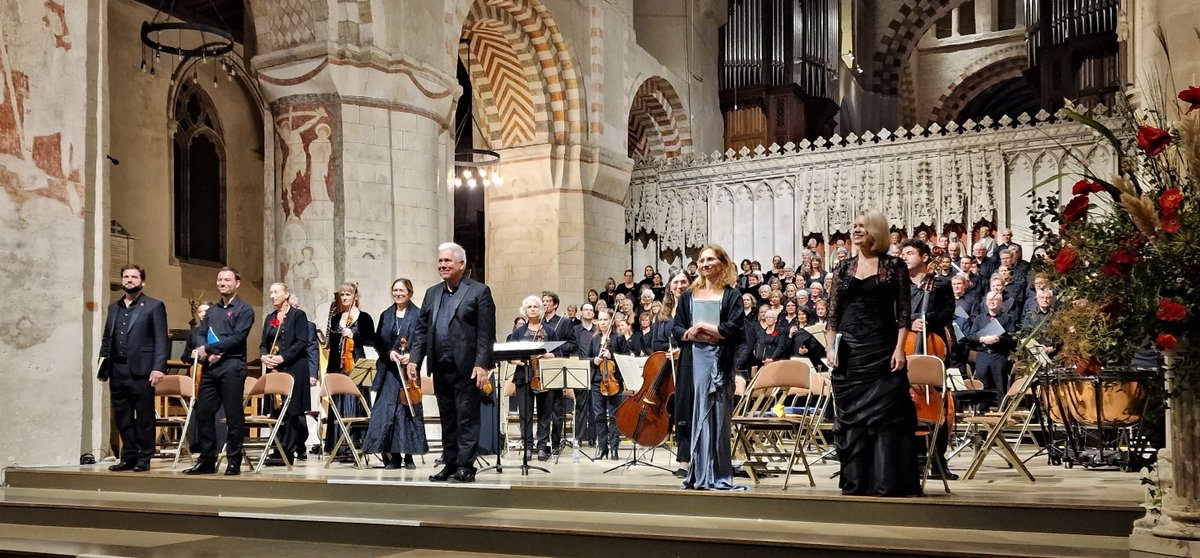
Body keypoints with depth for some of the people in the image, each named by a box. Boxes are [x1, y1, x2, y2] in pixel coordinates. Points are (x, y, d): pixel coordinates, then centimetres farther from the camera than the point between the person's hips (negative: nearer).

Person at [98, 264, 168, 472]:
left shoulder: (154, 306, 2)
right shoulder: (114, 307, 19)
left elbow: (161, 340, -4)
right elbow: (107, 339, 19)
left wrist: (158, 367, -14)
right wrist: (103, 368, 10)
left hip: (141, 371, -5)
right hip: (117, 370, 5)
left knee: (144, 417, -2)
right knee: (122, 418, 7)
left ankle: (144, 459, 4)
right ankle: (128, 457, 15)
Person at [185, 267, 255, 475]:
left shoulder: (244, 309, 2)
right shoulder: (212, 311, 21)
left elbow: (238, 337, -11)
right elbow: (198, 335, 12)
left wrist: (208, 348, -11)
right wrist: (209, 353, -9)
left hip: (232, 366, -6)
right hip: (210, 367, 6)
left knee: (234, 415, -3)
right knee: (202, 413, 4)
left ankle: (234, 462, 4)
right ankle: (207, 460, 12)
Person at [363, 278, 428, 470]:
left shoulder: (418, 315, 1)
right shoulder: (386, 315, 13)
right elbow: (378, 342, 12)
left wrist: (411, 355, -17)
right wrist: (389, 353, -7)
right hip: (389, 371, 3)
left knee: (409, 410, -1)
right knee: (386, 410, -4)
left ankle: (409, 455, 6)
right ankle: (393, 456, 1)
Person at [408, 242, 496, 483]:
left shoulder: (479, 291, -2)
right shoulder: (432, 293, 16)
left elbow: (486, 333, -8)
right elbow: (422, 330, 15)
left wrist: (482, 364, -16)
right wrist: (414, 359, 4)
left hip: (466, 368, -6)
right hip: (440, 368, 6)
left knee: (467, 418, -3)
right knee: (447, 419, 11)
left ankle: (465, 467, 0)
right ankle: (450, 464, 18)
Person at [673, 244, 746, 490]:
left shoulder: (731, 295, 6)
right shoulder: (688, 296, 16)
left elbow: (734, 329, -6)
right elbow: (676, 330, 11)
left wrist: (704, 326, -7)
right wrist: (694, 334, -7)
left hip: (720, 362, -3)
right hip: (693, 362, 3)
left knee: (717, 418, -3)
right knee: (694, 417, 0)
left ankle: (716, 476, 1)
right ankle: (695, 473, 4)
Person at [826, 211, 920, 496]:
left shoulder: (894, 266, 3)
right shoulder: (843, 269, 11)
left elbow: (904, 313, -1)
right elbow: (832, 315, 10)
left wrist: (899, 349, -10)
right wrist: (831, 348, 0)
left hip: (883, 350, -3)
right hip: (849, 352, 3)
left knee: (887, 416, -4)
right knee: (851, 418, 5)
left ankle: (888, 482, 0)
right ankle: (856, 481, 13)